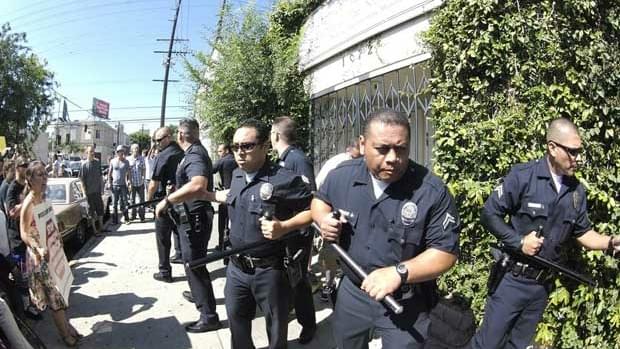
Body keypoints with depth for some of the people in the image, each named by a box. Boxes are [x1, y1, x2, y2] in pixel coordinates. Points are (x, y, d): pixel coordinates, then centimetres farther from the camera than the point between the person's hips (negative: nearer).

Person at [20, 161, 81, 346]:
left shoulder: (43, 196, 2)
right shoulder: (29, 203, -22)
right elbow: (24, 233, -23)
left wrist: (57, 235, 12)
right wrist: (39, 249, -37)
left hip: (53, 251, 8)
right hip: (41, 256, -8)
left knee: (60, 293, 19)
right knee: (55, 297, 4)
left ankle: (67, 327, 34)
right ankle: (66, 335, 19)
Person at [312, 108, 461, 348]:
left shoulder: (432, 191, -21)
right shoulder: (341, 176, -9)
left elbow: (446, 252, -18)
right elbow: (320, 200, 12)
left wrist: (399, 273, -31)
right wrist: (323, 219, -11)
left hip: (405, 303, -4)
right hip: (351, 292, 4)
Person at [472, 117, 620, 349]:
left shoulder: (577, 191, 3)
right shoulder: (523, 176, -16)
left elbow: (583, 233, 11)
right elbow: (489, 214, -13)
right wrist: (519, 242, -18)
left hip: (543, 284, 5)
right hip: (512, 280, -5)